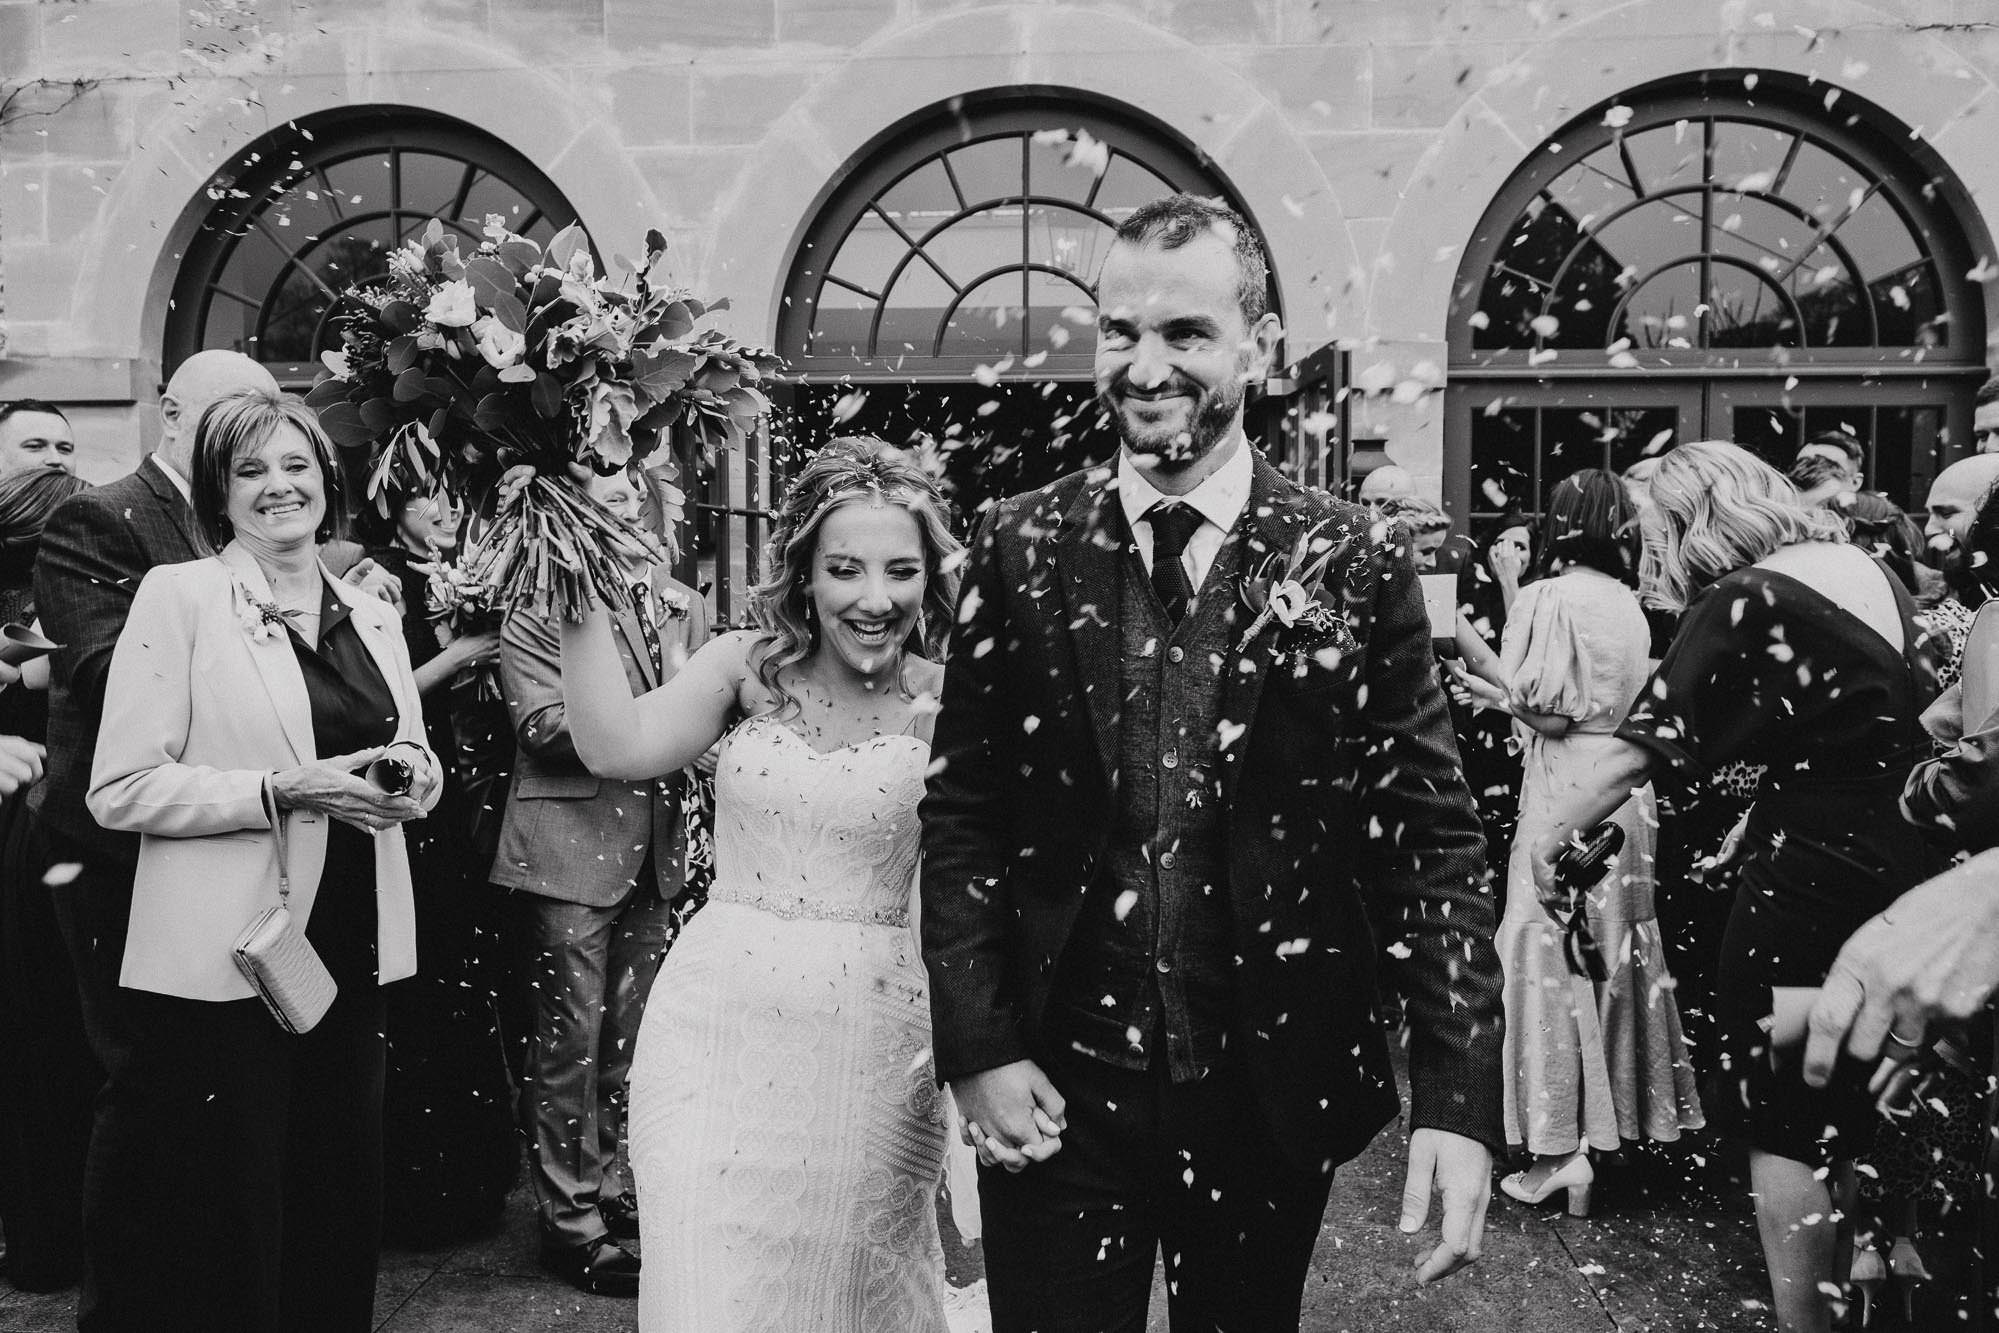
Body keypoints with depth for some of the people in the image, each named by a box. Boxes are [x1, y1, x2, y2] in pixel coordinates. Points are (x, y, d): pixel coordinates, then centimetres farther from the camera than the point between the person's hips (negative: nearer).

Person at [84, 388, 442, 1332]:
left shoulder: (371, 614, 13)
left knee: (343, 1207, 11)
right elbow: (120, 789, -9)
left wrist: (409, 775, -3)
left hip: (353, 954, 5)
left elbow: (416, 762, 20)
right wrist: (285, 787, -18)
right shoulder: (178, 596, -4)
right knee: (223, 1228, 2)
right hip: (224, 966, -5)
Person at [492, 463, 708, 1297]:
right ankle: (569, 1218, 13)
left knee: (630, 1032, 13)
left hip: (656, 847, 5)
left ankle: (610, 1185, 28)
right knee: (572, 1035, 1)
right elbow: (546, 726, -13)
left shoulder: (680, 603, 12)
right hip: (571, 843, -5)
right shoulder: (536, 605, -4)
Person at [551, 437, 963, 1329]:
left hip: (870, 1041, -1)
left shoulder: (946, 698, -5)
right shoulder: (749, 667, 1)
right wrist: (578, 603, -16)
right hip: (721, 1022, 1)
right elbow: (615, 747, -13)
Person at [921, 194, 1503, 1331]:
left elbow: (1434, 842, -5)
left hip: (1272, 1096, 0)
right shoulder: (1023, 549, -2)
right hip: (1053, 1091, 0)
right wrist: (977, 1046, -8)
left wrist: (1459, 1102, -12)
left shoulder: (1356, 562, -5)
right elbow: (962, 815, 1)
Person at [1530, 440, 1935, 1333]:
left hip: (1809, 873, -7)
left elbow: (1642, 752, -17)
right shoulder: (1869, 569, 8)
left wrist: (1551, 835, -9)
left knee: (1784, 1121, 4)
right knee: (1864, 1097, 21)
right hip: (1909, 855, 8)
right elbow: (1927, 711, 17)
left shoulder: (1740, 604, -13)